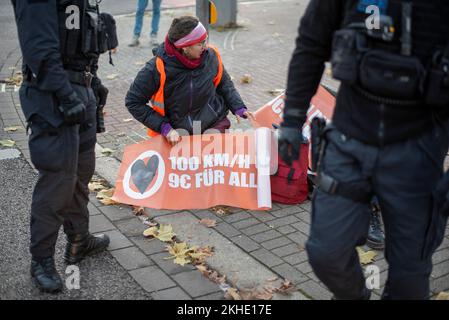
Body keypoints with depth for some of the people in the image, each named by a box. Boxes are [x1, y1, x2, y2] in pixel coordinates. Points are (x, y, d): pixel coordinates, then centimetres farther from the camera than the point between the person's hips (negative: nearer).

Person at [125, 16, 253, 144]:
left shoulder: (211, 55, -8)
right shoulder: (157, 69, -20)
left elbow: (225, 84, 13)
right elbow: (133, 102, -10)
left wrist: (239, 108, -2)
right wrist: (164, 128, -16)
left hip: (215, 124, 3)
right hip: (180, 132, -2)